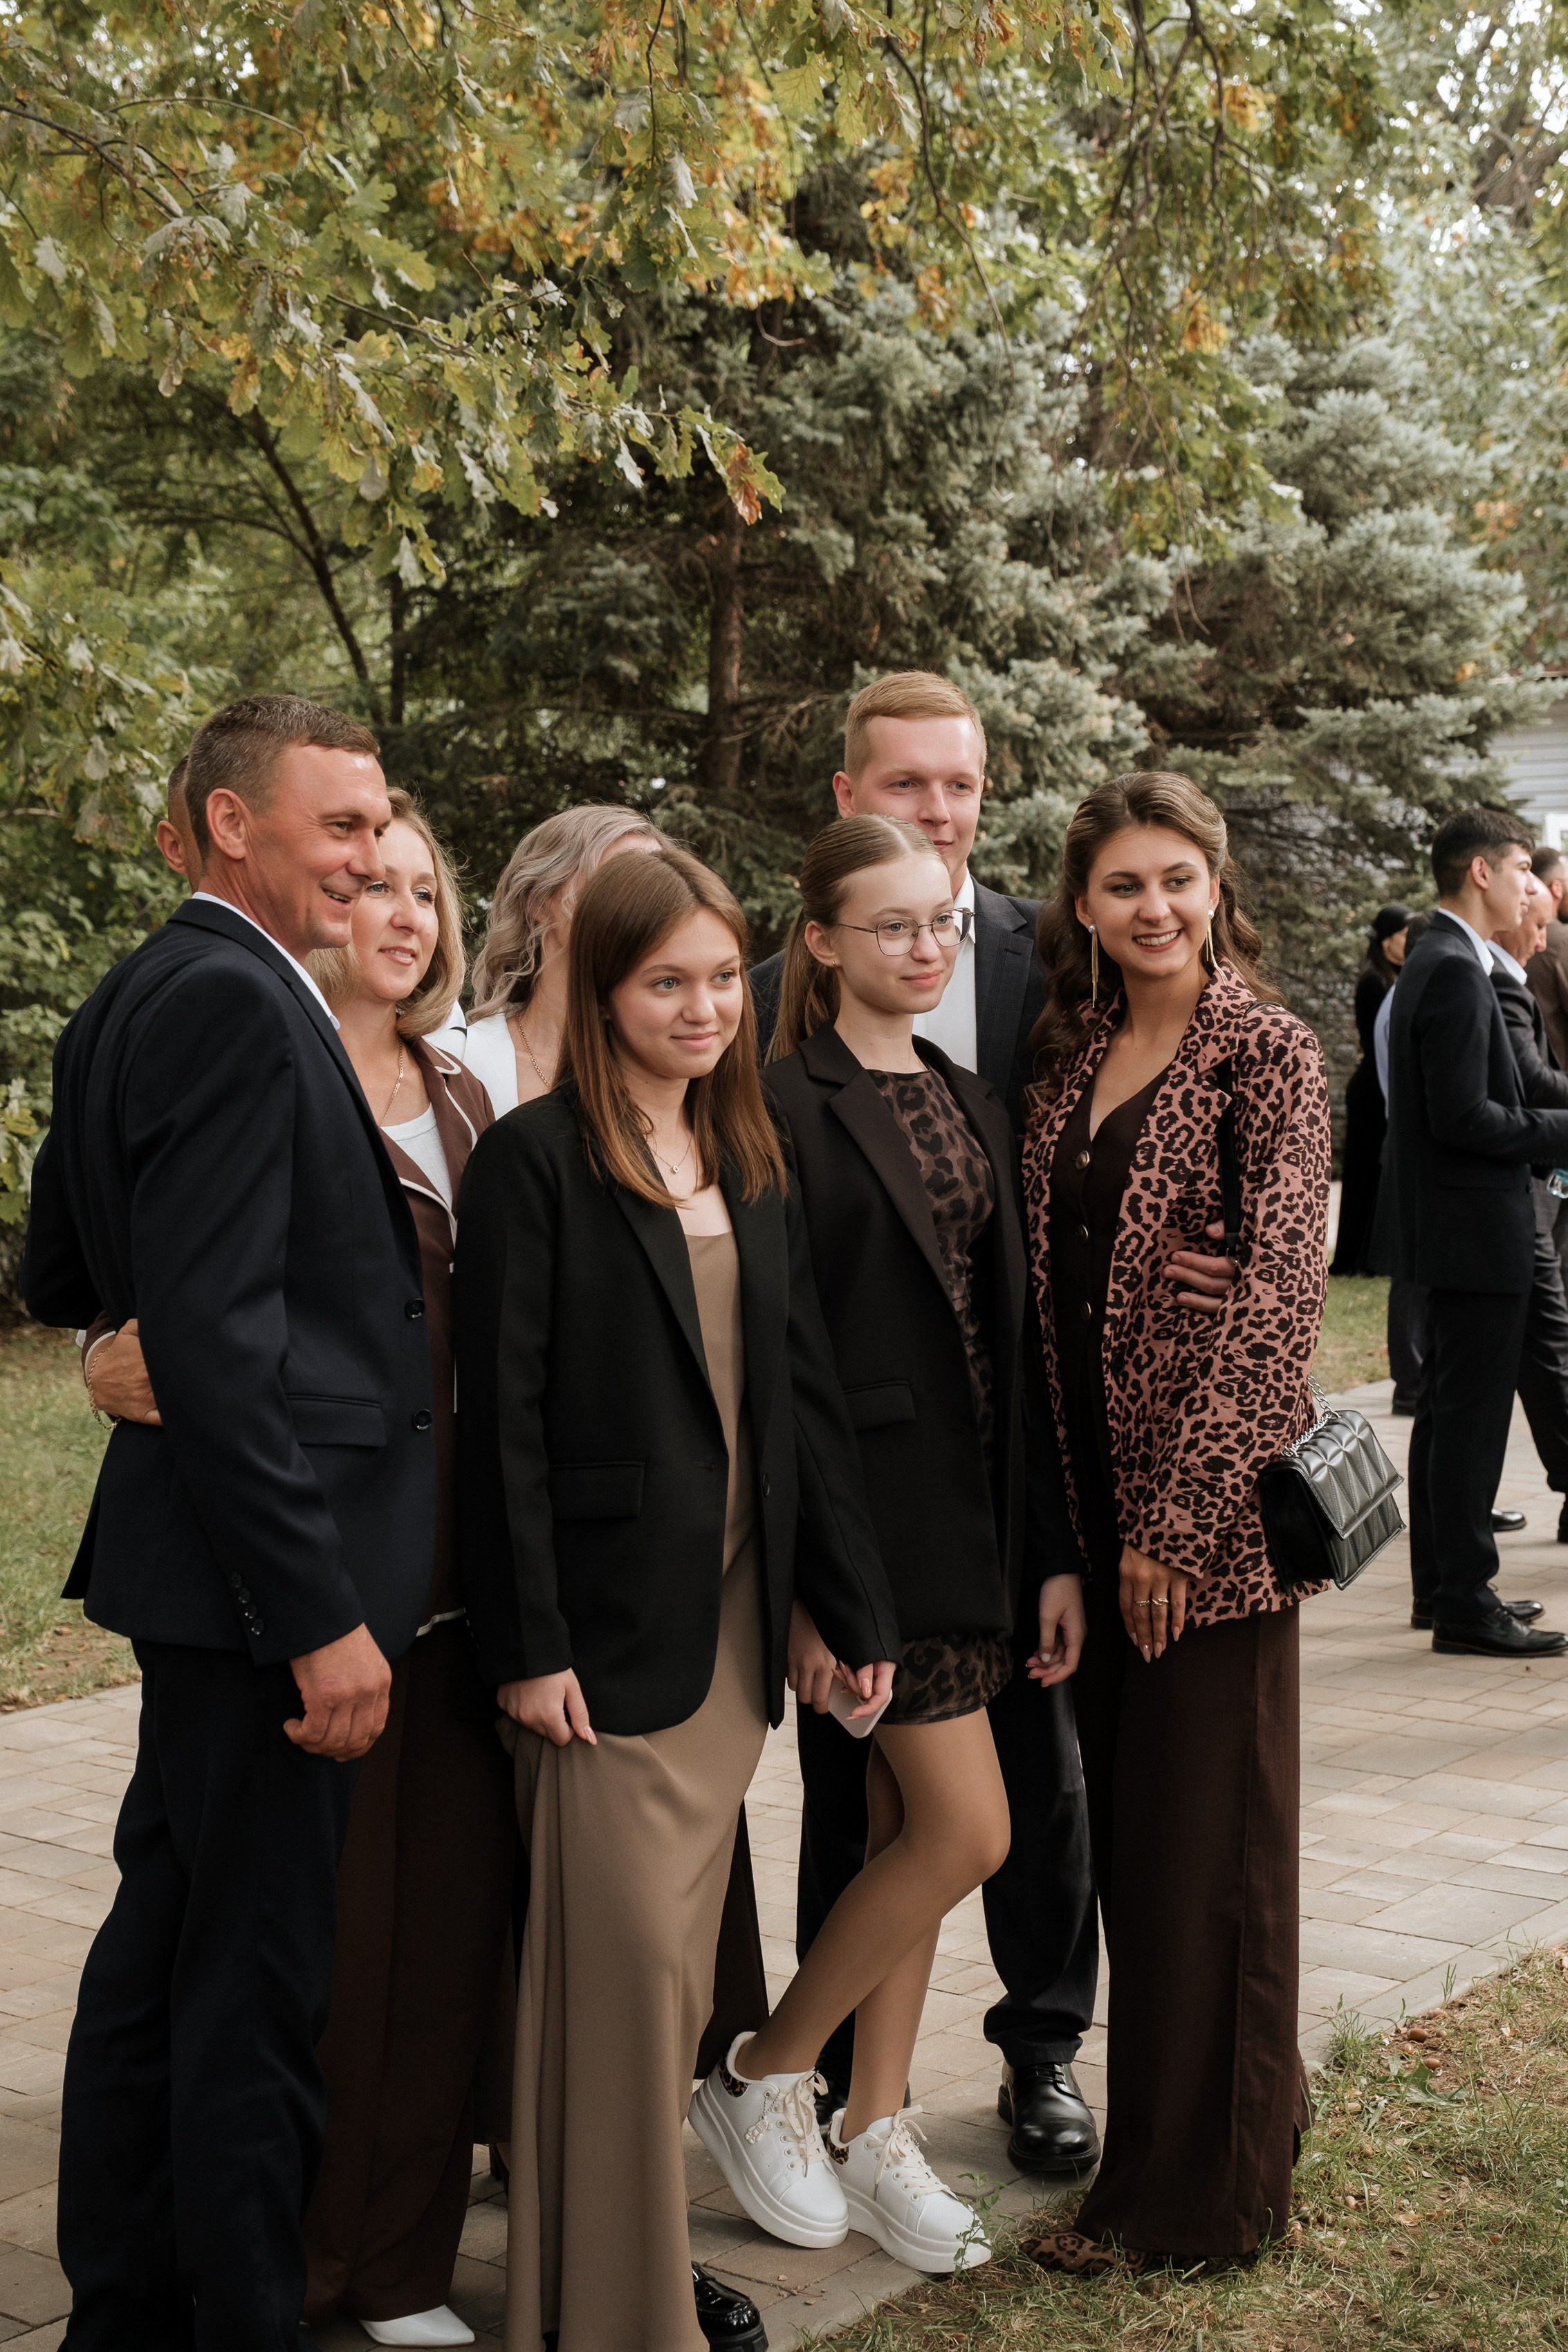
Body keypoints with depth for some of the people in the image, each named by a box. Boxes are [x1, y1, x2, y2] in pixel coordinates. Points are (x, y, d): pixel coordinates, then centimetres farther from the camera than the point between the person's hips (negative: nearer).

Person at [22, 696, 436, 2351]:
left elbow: (58, 1280, 20)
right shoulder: (233, 999, -17)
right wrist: (321, 1614, -23)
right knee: (262, 1980, 1)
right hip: (267, 1558, -11)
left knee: (167, 1937, 19)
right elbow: (213, 1332, -24)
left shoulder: (131, 997, 13)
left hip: (199, 1549, 11)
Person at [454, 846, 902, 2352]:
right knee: (625, 1954, -3)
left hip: (736, 1615, 6)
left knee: (678, 1959, 13)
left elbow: (803, 1394, 13)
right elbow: (502, 1416, -12)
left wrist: (857, 1606, 10)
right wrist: (525, 1645, -15)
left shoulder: (752, 1168, 13)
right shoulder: (535, 1160, -8)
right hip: (610, 1619, -6)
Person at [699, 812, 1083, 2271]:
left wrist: (1051, 1547, 11)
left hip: (976, 1513, 7)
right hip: (870, 1509, -7)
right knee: (966, 1830, -6)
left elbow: (1012, 1333, 13)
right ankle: (756, 2078, 13)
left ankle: (873, 2134, 25)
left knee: (904, 1830, 13)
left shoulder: (970, 1105, 13)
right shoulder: (789, 1106, -10)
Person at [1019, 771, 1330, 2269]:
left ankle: (1204, 2196, 17)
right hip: (1096, 1497, 6)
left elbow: (1277, 1300, -15)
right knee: (1126, 1828, 14)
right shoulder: (1073, 1055, 10)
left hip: (1210, 1502, -6)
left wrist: (1180, 1519, -18)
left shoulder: (1264, 1050, -9)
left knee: (1208, 1838, 3)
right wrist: (1064, 1523, 5)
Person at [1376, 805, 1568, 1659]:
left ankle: (1441, 1581, 25)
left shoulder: (1434, 963, 14)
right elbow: (1462, 1116, -23)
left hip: (1449, 1227, 11)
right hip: (1475, 1229, -11)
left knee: (1448, 1409, 16)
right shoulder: (1456, 972, -18)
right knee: (1472, 1411, -5)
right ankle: (1463, 1600, 1)